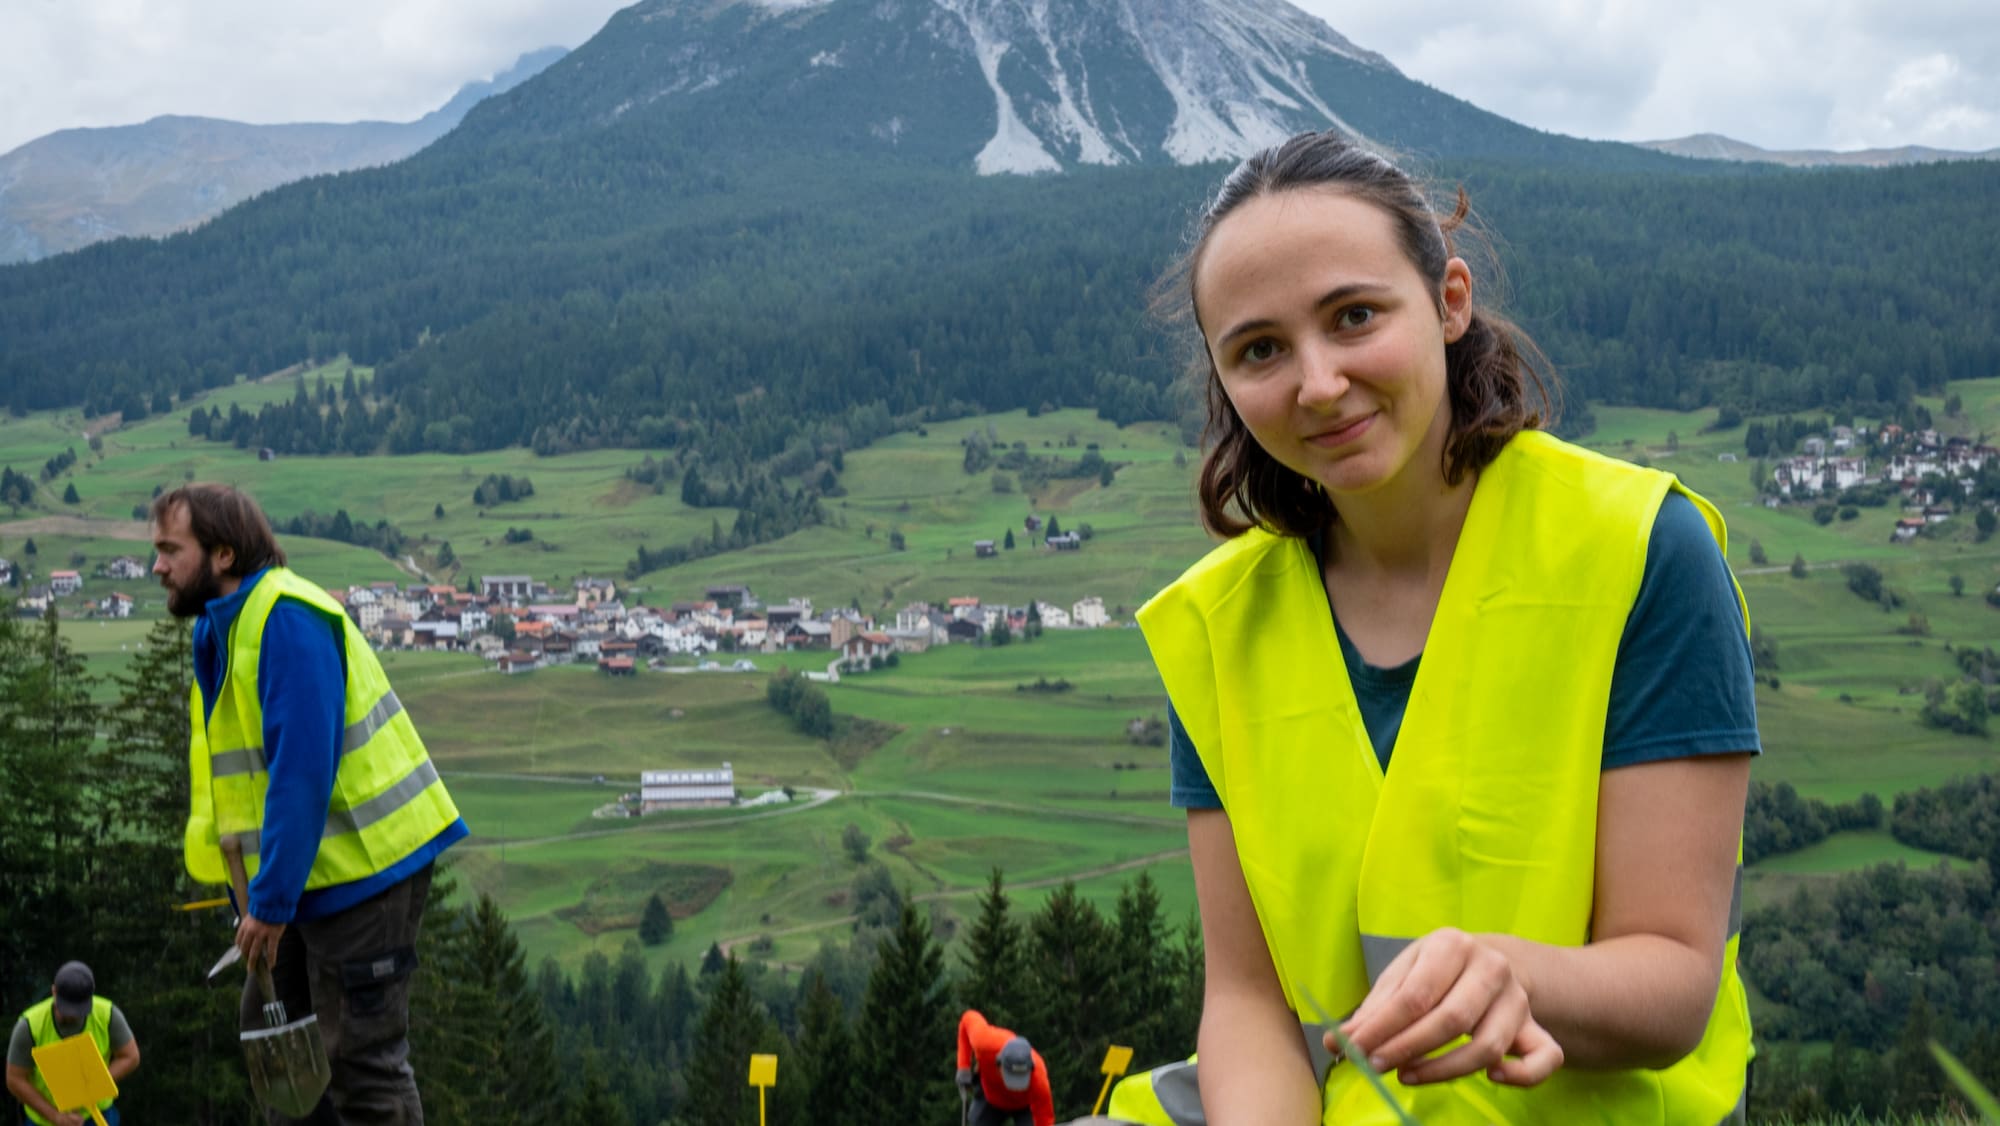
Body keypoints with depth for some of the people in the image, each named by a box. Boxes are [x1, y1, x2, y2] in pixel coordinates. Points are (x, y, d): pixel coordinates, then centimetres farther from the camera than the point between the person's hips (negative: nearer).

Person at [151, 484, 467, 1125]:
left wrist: (270, 903, -22)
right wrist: (256, 895, 15)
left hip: (363, 867, -10)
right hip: (318, 873, 10)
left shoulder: (286, 621, -19)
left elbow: (302, 772, -24)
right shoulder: (226, 627, 12)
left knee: (360, 1055, -4)